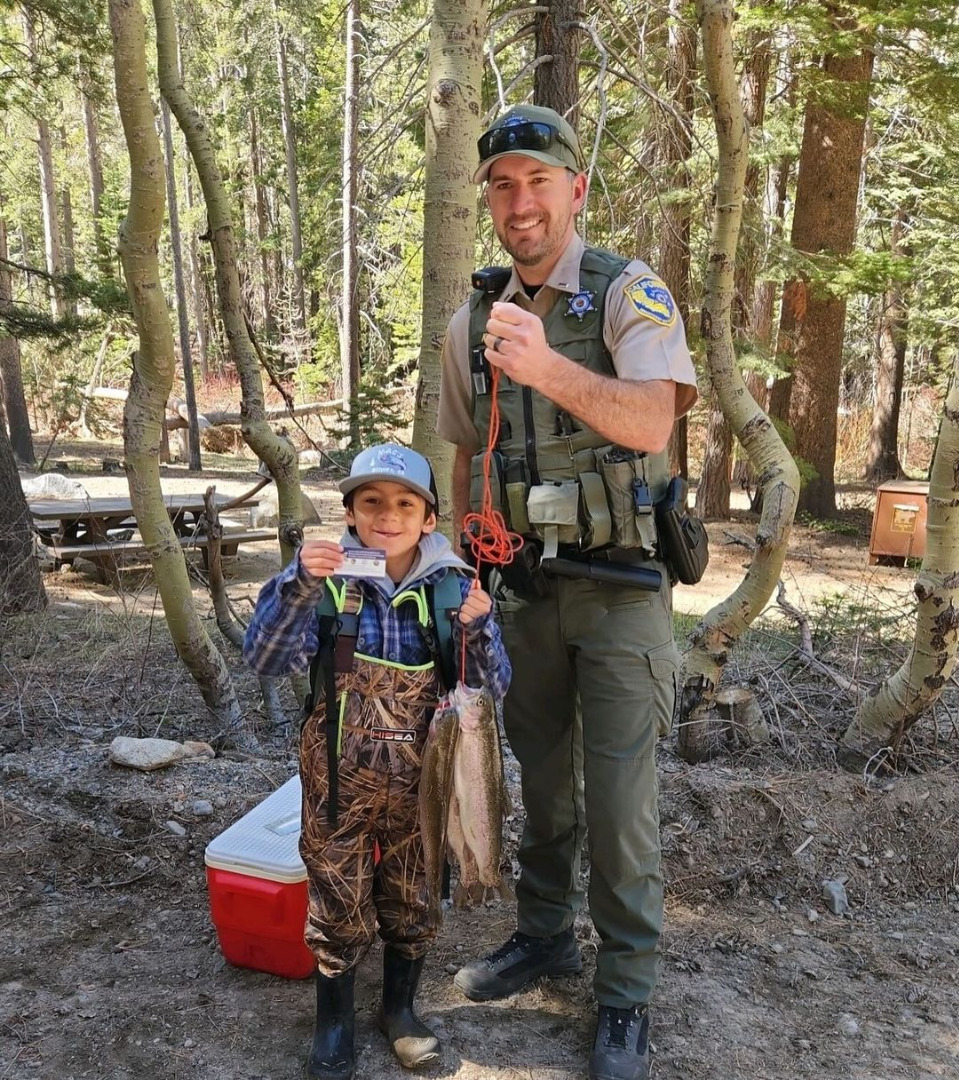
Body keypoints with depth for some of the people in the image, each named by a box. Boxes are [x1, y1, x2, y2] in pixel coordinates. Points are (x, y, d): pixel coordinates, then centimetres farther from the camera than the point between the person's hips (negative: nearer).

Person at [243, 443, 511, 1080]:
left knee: (413, 899, 17)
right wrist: (300, 585, -33)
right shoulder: (328, 582, -10)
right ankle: (335, 1022, 36)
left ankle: (401, 1009, 42)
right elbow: (267, 660, -19)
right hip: (340, 780, -1)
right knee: (338, 903, 12)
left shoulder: (453, 587, -7)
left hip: (421, 780, 2)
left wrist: (478, 627, -28)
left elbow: (493, 689, -8)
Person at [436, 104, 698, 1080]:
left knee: (619, 797, 1)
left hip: (619, 587, -4)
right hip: (523, 587, 5)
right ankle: (543, 936, 37)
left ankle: (626, 991, 20)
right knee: (541, 779, 17)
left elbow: (651, 421, -25)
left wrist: (548, 368, -41)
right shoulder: (473, 321, 7)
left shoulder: (629, 293, -8)